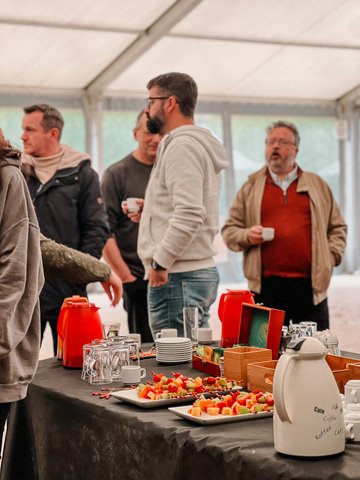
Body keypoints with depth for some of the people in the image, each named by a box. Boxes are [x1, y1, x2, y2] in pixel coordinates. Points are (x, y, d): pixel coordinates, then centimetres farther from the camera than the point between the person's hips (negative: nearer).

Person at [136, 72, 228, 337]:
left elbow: (189, 215, -23)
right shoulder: (200, 144, 20)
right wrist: (150, 211, 17)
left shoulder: (182, 146, -12)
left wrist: (160, 263, -18)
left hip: (176, 277, -10)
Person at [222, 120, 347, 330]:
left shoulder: (317, 185, 15)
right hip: (266, 286, 0)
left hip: (310, 285, 1)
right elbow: (229, 230, 13)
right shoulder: (251, 187, 13)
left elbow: (338, 227, 17)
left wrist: (330, 256, 3)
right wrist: (247, 236, -6)